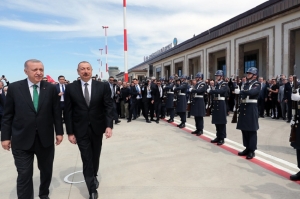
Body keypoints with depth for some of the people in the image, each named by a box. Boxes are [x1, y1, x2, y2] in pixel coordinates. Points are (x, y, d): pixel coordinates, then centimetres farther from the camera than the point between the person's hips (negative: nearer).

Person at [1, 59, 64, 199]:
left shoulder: (51, 88, -1)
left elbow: (57, 112, 2)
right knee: (24, 175, 3)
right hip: (22, 140, -2)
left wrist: (59, 132, 2)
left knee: (46, 171, 18)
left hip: (46, 139, 2)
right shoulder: (14, 88, -3)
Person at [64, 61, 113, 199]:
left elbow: (109, 107, -6)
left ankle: (94, 176, 47)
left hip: (97, 128, 1)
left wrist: (109, 125, -17)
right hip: (81, 130, -1)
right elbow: (68, 112, -2)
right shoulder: (71, 88, -3)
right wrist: (70, 132, -5)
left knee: (95, 156, 19)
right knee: (87, 160, 1)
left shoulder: (103, 86, -3)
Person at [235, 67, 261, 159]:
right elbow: (242, 93, 11)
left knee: (251, 130, 0)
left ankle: (252, 150, 8)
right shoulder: (246, 84, 16)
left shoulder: (257, 84, -5)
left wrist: (240, 91, -26)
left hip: (251, 108, -7)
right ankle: (247, 148, 23)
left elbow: (252, 92, -25)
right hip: (244, 108, 7)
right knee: (244, 129, 11)